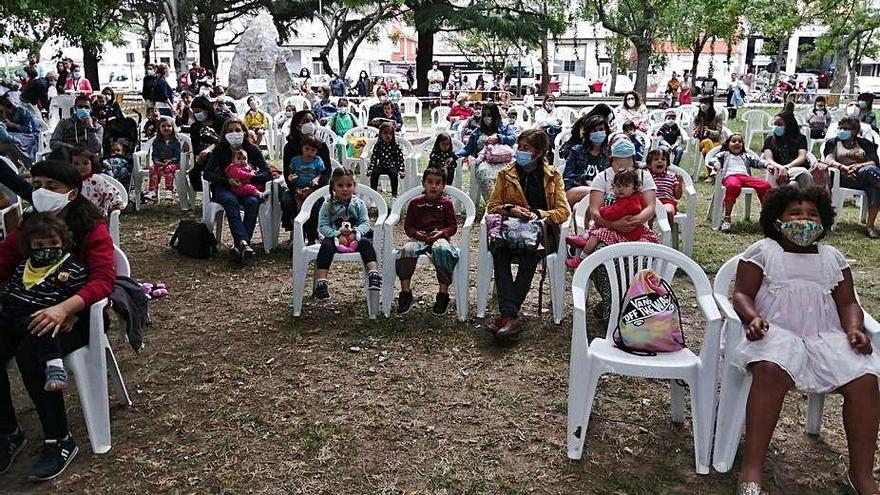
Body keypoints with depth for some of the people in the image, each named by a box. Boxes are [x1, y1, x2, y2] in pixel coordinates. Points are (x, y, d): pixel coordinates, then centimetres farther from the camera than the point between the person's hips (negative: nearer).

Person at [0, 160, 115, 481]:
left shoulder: (92, 228, -10)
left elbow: (103, 280, -22)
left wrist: (64, 308, -40)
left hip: (77, 313, -5)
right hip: (30, 310, 5)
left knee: (30, 353, -31)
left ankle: (60, 442, -13)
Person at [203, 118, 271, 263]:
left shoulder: (252, 149, 2)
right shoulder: (220, 149, 1)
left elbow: (267, 174, -4)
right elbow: (207, 173, -6)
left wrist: (249, 178, -21)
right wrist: (228, 181, -21)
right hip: (225, 189, -1)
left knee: (253, 202, -34)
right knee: (230, 200, -36)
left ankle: (239, 245, -40)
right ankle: (244, 243, -52)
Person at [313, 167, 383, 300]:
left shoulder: (359, 204, 5)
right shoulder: (327, 205, 1)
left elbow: (365, 223, 1)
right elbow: (322, 226, -4)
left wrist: (357, 231, -20)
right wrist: (336, 233, -21)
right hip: (334, 237, -1)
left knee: (366, 243, -28)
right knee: (326, 246, -31)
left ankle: (373, 273, -37)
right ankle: (321, 282, -35)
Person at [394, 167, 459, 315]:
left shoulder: (446, 203, 11)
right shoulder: (415, 203, 16)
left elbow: (453, 226, 9)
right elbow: (408, 226, 16)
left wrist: (442, 232, -10)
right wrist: (416, 233, -5)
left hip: (440, 237, -2)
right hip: (419, 237, 2)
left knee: (442, 250, -38)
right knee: (406, 250, -32)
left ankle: (443, 294, -26)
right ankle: (405, 292, -20)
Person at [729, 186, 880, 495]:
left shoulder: (833, 257, 23)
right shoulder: (762, 251, 11)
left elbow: (848, 303, 18)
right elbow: (742, 294, 4)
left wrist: (854, 329, -4)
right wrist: (753, 318, -18)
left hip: (826, 337, 4)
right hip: (775, 332, -4)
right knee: (770, 371, -37)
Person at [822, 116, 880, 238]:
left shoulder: (864, 143, 23)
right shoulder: (833, 142, 19)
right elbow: (829, 160, 0)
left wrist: (859, 165, -13)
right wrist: (844, 167, -19)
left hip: (864, 177, 2)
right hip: (844, 178, -2)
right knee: (870, 170, -33)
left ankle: (870, 226, -34)